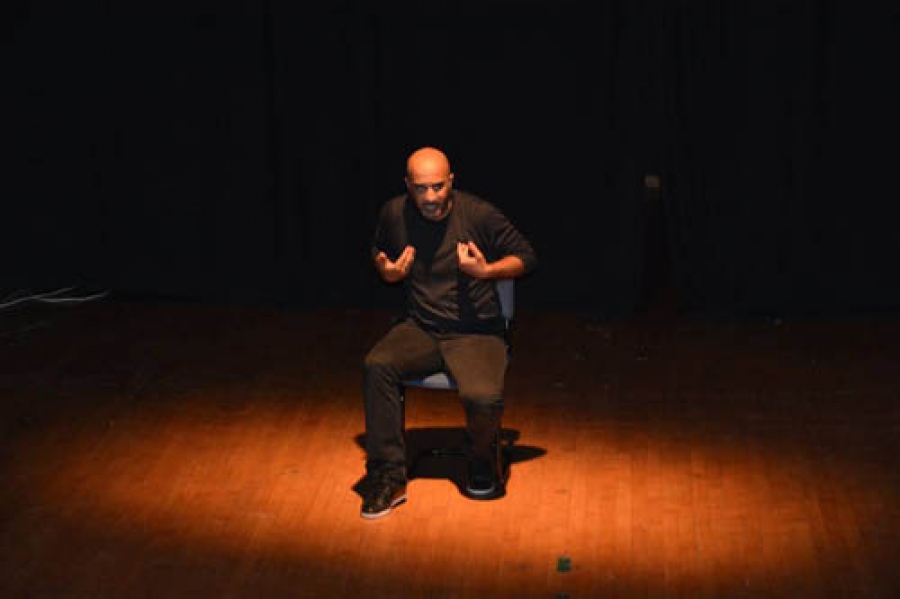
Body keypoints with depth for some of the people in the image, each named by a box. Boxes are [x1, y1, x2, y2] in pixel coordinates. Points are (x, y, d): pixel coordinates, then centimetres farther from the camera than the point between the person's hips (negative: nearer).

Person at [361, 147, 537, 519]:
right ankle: (388, 478, -20)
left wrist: (486, 271, -17)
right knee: (377, 366, -28)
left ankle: (484, 467, 5)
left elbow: (526, 258, 0)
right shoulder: (394, 214, 0)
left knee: (483, 397, -31)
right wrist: (387, 272, 0)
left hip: (476, 333, -3)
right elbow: (378, 250, 22)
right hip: (421, 330, 3)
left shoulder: (479, 215, -10)